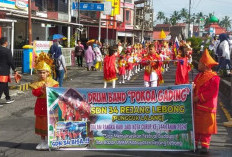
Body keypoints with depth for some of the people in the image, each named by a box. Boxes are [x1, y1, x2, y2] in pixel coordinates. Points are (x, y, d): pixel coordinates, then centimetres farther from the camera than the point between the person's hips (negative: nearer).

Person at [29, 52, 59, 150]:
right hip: (40, 105, 3)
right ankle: (42, 141, 24)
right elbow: (34, 92, -10)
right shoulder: (36, 83, 2)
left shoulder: (53, 82, -4)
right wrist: (41, 90, -25)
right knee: (41, 123, 11)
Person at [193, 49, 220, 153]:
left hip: (207, 107, -7)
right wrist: (192, 88, -9)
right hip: (196, 106, 7)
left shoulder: (214, 77, -13)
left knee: (206, 127, 1)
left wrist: (198, 98, -20)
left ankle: (205, 145, 10)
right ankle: (195, 143, 22)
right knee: (195, 125, 12)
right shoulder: (199, 76, 13)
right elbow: (195, 88, 16)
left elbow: (212, 93, -20)